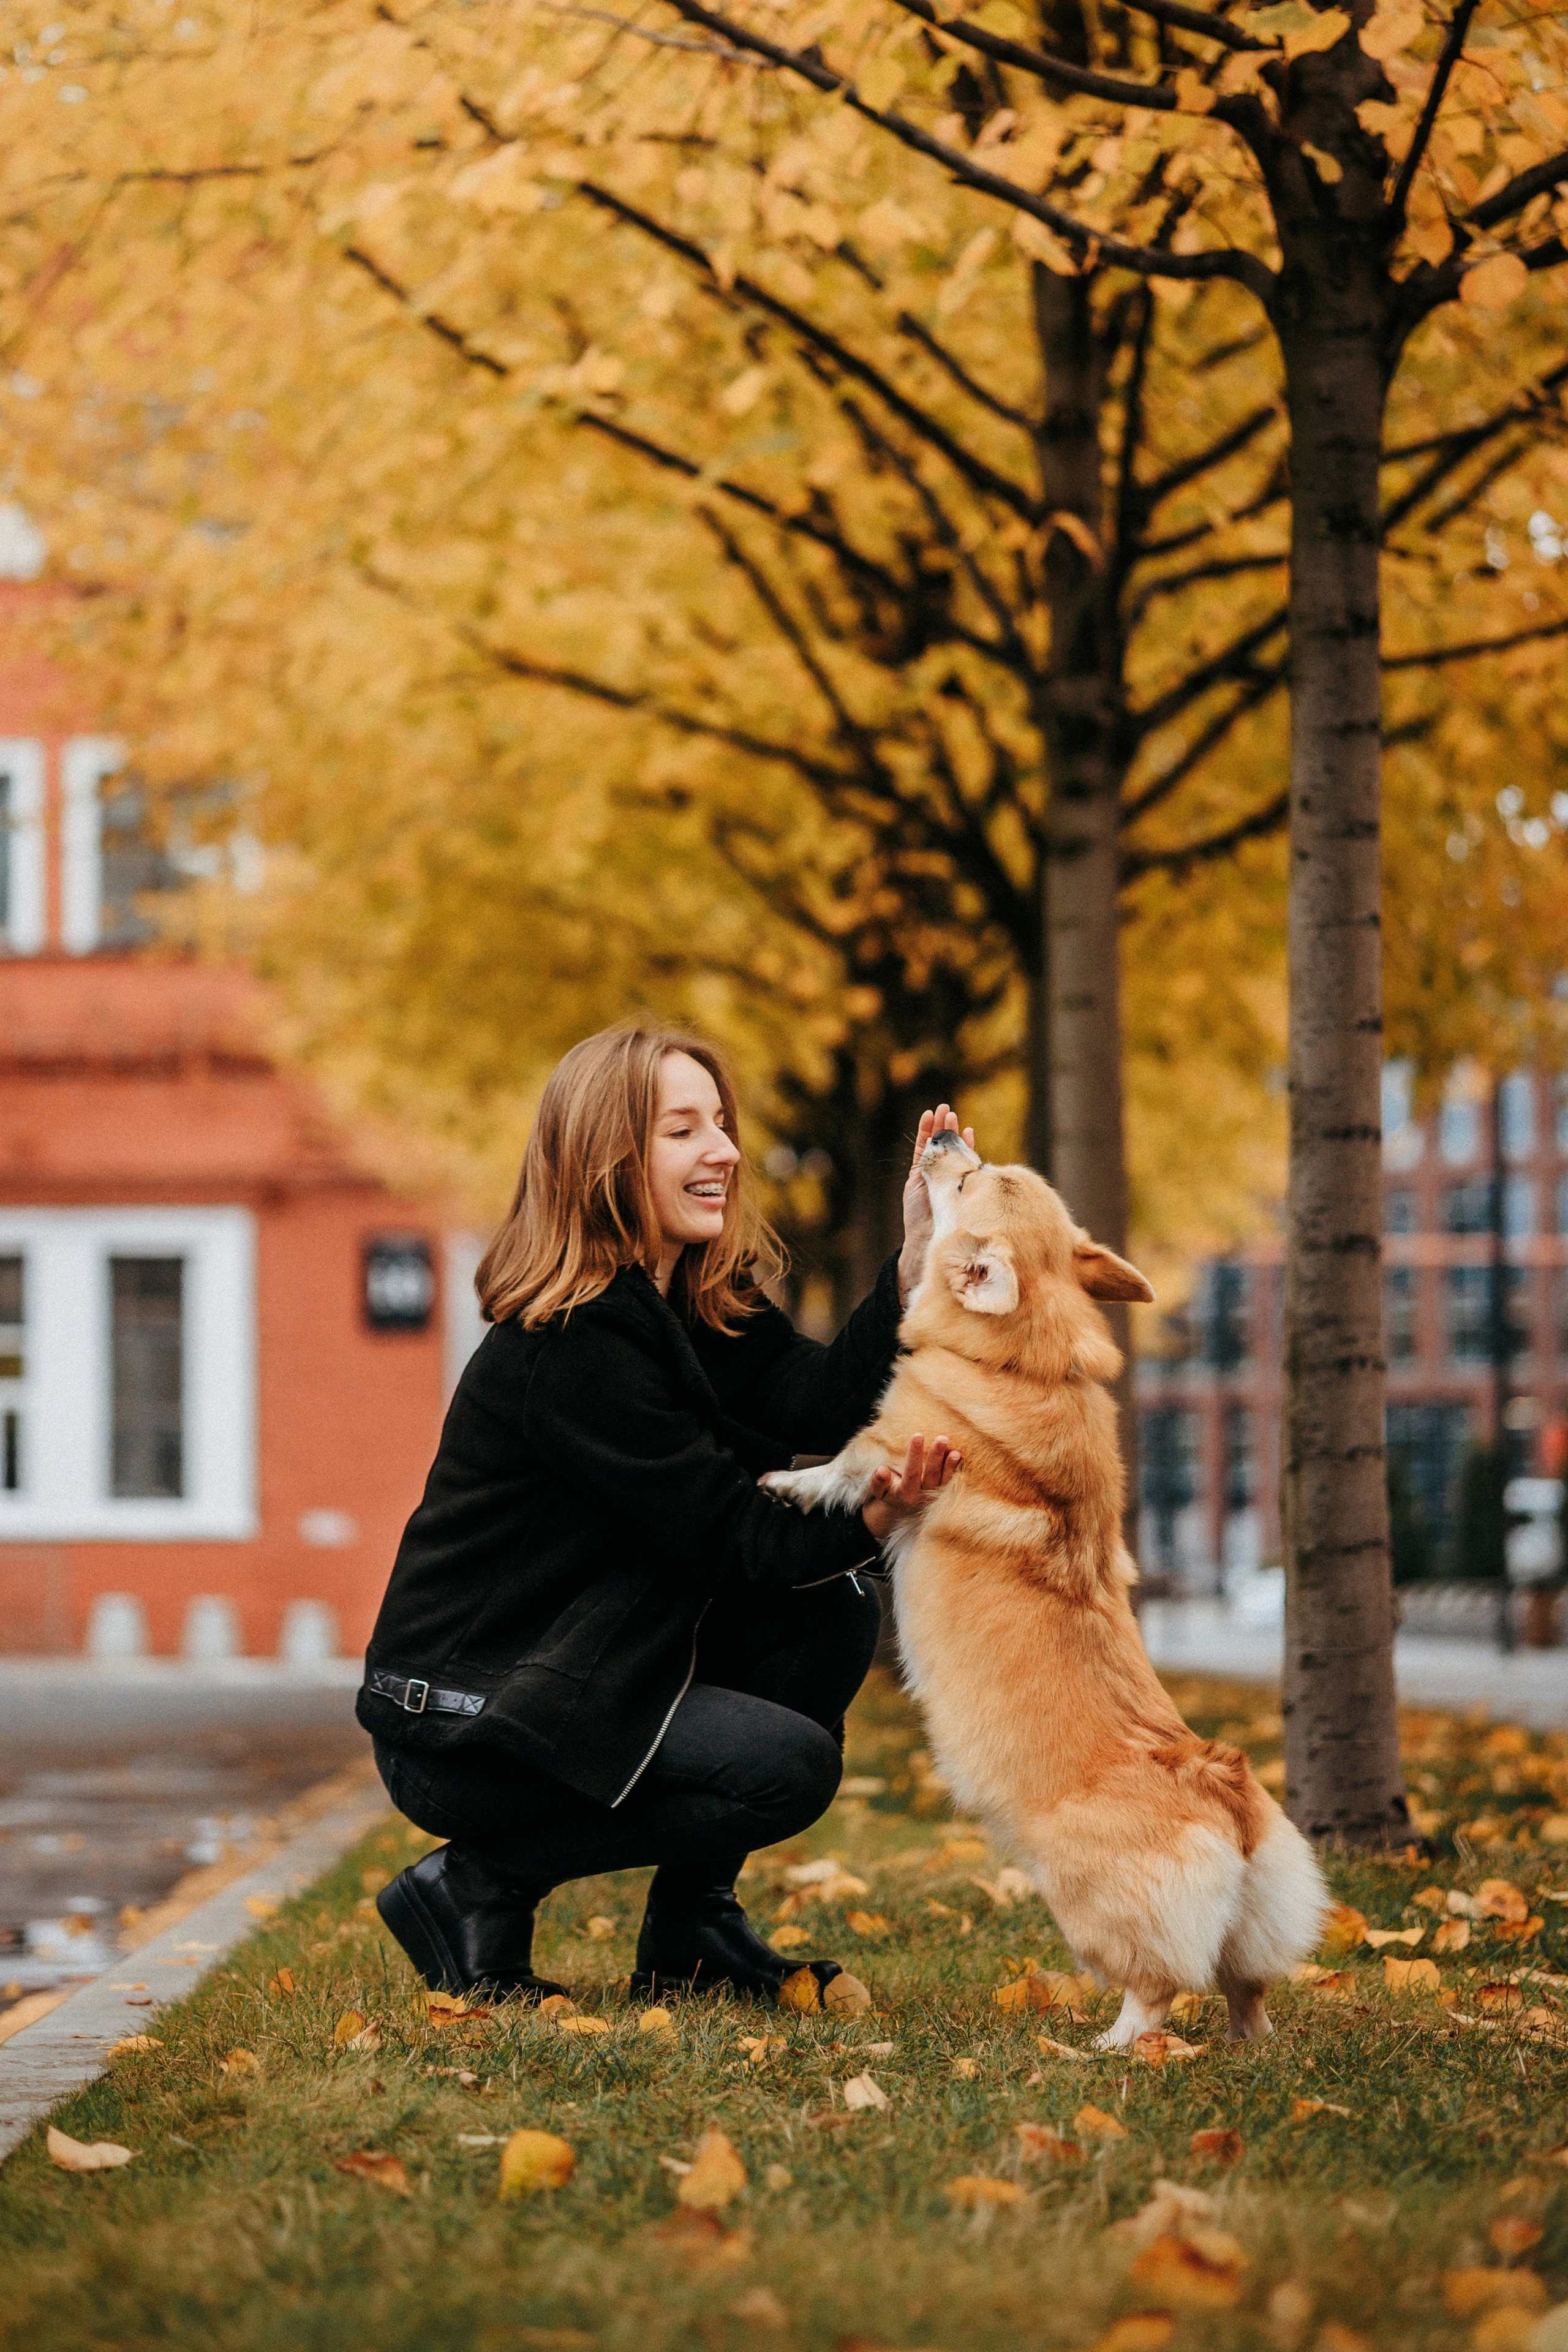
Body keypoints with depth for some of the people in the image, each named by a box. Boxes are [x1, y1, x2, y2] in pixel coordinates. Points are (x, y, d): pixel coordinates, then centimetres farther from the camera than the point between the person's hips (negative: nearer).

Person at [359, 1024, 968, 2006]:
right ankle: (476, 1889, -6)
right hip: (457, 1725, -9)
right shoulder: (568, 1344, -22)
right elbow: (726, 1538, -21)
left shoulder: (703, 1307, 7)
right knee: (788, 1764, -21)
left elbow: (820, 1406, -10)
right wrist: (871, 1523, -35)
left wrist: (917, 1254, -18)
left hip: (580, 1675, 10)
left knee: (834, 1616, -1)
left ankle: (692, 1928, 8)